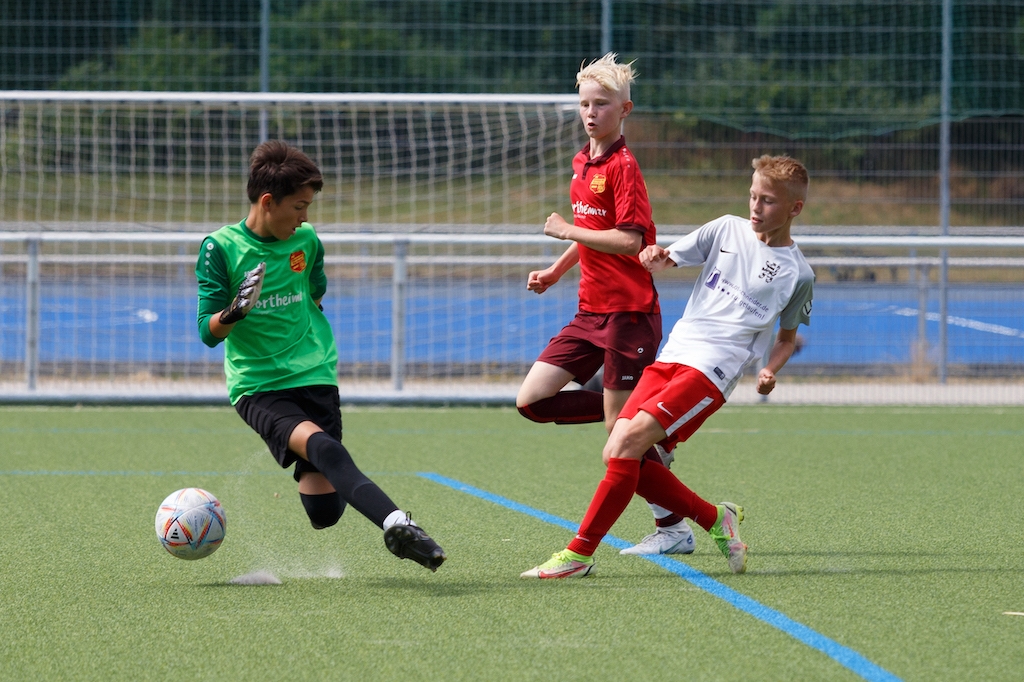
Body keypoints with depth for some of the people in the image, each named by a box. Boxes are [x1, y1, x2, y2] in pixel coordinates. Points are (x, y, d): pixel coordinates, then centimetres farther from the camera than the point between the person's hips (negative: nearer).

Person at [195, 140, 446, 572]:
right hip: (257, 387, -4)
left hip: (314, 378, 4)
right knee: (322, 445, -34)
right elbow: (208, 333, -8)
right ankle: (395, 524, -48)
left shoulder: (306, 242, 6)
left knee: (324, 510, -9)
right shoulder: (221, 247, -6)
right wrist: (235, 312, -27)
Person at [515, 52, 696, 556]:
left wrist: (567, 231, -16)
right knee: (532, 400, 0)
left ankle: (673, 529, 7)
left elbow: (629, 240, -21)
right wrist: (555, 272, 16)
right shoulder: (582, 163, 14)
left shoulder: (623, 167, -13)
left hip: (628, 312, -9)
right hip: (591, 310, 9)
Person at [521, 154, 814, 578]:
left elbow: (788, 337, 17)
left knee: (629, 441, -22)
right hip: (671, 356, 6)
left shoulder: (797, 273, 4)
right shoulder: (728, 230, 13)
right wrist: (653, 259, -10)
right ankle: (716, 519, 10)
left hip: (712, 370, -6)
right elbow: (667, 259, 14)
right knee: (618, 455, -7)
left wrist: (770, 370, -3)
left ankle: (579, 555, -18)